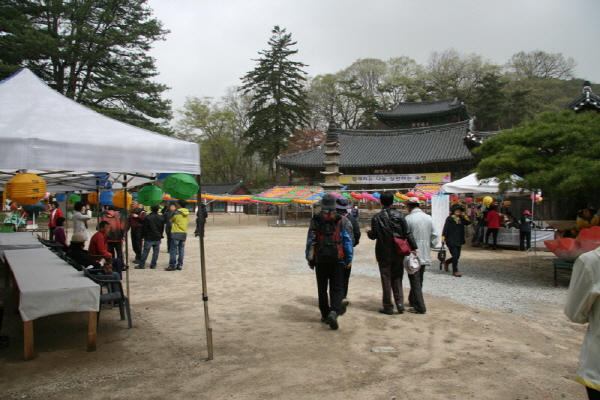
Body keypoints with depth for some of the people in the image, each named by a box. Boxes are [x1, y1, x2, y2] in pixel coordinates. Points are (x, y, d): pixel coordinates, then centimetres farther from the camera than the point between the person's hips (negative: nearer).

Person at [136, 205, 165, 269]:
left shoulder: (148, 217, -10)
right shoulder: (161, 218, 3)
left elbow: (144, 228, -7)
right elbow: (162, 228, 11)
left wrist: (143, 236, 3)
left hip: (149, 238, -3)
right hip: (157, 238, 3)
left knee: (145, 252, 2)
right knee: (156, 252, 7)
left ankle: (141, 265, 6)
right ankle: (153, 265, 10)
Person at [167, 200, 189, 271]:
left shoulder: (176, 213, -9)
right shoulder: (187, 214, 7)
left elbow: (170, 220, 4)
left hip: (176, 233, -6)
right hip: (184, 233, 6)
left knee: (173, 250, -2)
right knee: (181, 250, 9)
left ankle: (172, 266, -2)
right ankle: (180, 265, 11)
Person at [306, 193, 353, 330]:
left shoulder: (315, 220, 0)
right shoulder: (342, 220, -1)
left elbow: (310, 241, 2)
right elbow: (347, 240, -1)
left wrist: (309, 259, 10)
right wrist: (349, 259, 6)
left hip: (320, 260, 1)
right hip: (337, 260, -1)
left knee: (322, 288, 13)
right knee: (336, 288, 3)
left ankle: (325, 315, 19)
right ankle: (334, 312, -17)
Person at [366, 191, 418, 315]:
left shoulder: (377, 217, -9)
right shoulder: (399, 215, -4)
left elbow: (373, 236, -7)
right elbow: (407, 233, -7)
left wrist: (369, 231, 14)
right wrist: (414, 247, -2)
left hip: (384, 254, -2)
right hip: (398, 253, 2)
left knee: (386, 279, 6)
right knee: (397, 278, 16)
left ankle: (388, 307, 11)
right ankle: (400, 303, 6)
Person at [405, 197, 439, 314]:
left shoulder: (408, 219, -13)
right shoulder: (429, 218, 3)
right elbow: (434, 236, 3)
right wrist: (429, 246, 14)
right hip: (425, 255, 6)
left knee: (415, 280, 1)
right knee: (419, 280, 18)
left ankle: (420, 307, 1)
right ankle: (413, 301, 30)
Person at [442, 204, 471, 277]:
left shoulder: (461, 219, 12)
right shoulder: (449, 219, -8)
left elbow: (468, 222, 1)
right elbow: (445, 228, -12)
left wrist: (464, 215, -3)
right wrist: (443, 237, -19)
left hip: (459, 241, 7)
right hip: (451, 241, -7)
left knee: (457, 256, 11)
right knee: (455, 256, -8)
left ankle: (446, 262, 37)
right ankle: (455, 271, 6)